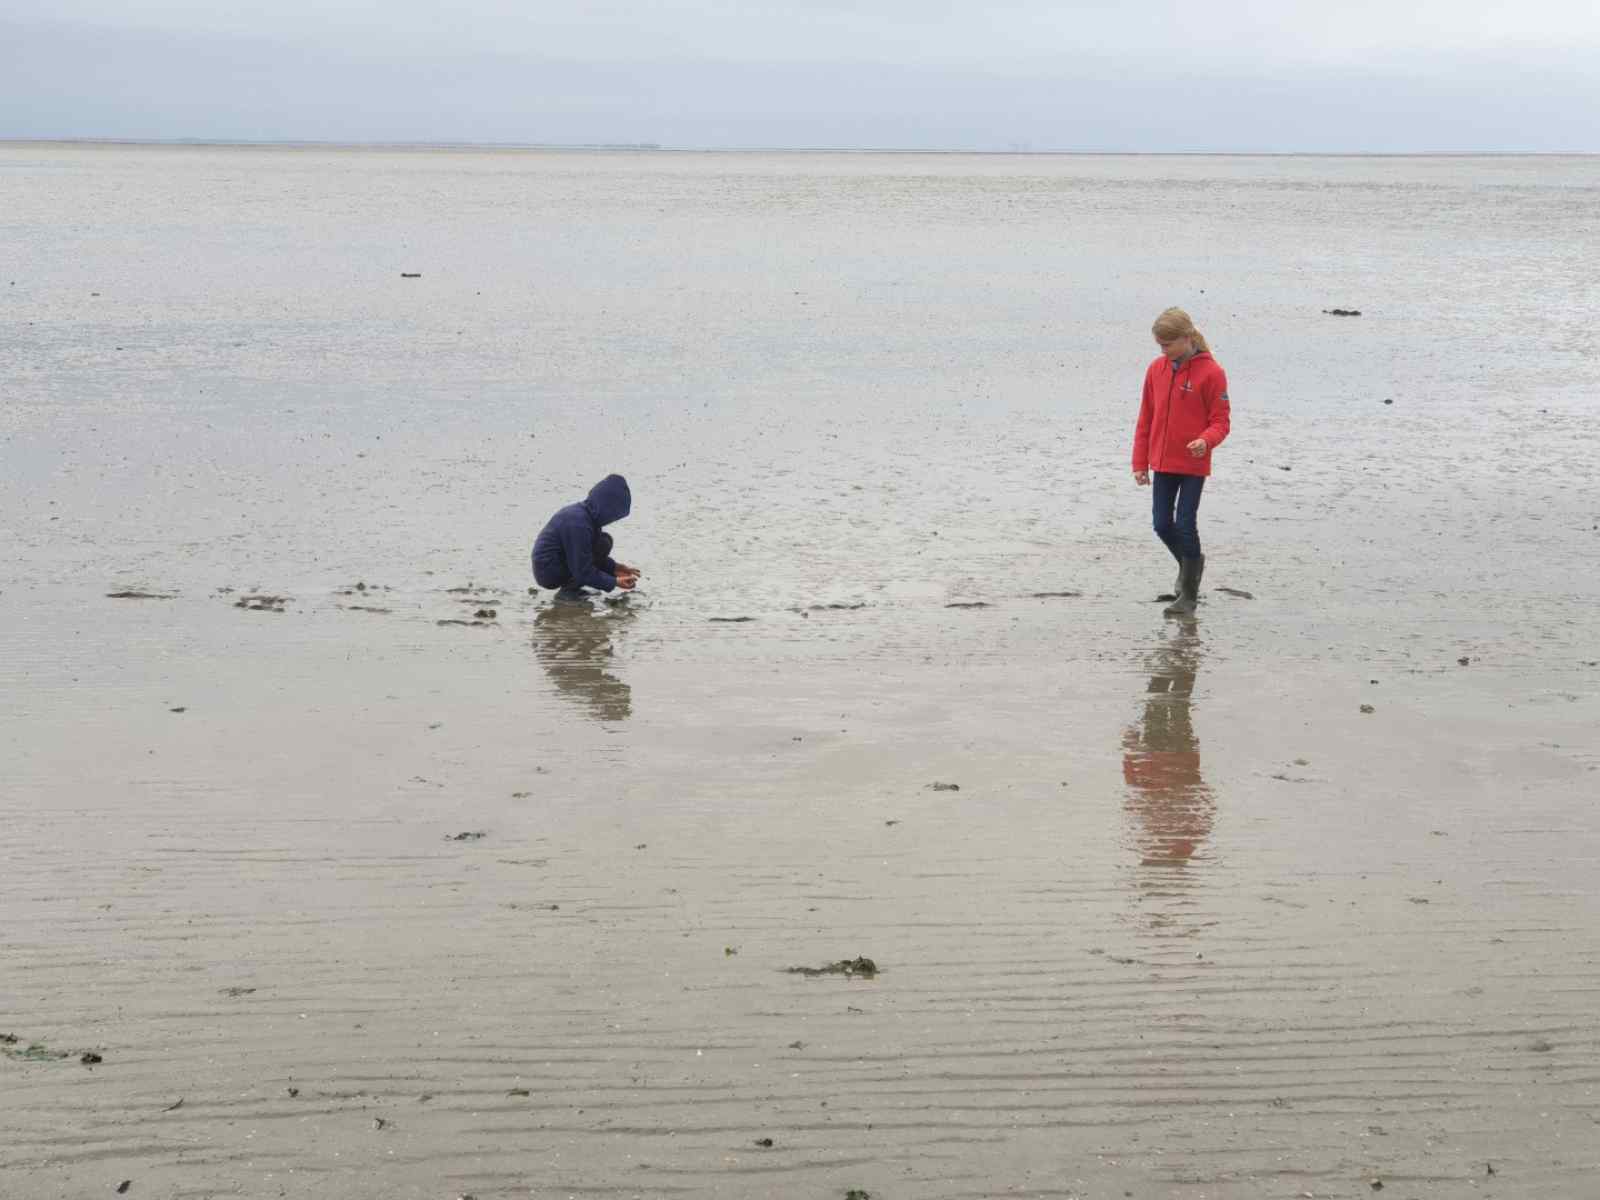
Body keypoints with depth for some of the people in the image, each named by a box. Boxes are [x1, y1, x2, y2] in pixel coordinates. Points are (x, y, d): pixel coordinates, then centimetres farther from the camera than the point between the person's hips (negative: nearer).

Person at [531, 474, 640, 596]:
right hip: (549, 574, -10)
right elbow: (583, 572, -23)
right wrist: (614, 582, -17)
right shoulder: (578, 524, -26)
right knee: (603, 544, -15)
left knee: (604, 541, 8)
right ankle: (569, 589, -10)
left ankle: (570, 585, 6)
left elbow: (592, 554, 18)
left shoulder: (584, 511, 3)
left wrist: (614, 567, 7)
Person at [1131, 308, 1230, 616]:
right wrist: (1140, 463, 8)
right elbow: (1146, 419, 9)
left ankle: (1188, 595, 7)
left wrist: (1206, 441, -31)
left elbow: (1220, 421, -9)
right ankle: (1190, 564, 35)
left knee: (1185, 526, -5)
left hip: (1193, 465, -5)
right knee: (1162, 525, 6)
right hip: (1162, 463, 5)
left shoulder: (1211, 372, -11)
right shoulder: (1156, 370, 4)